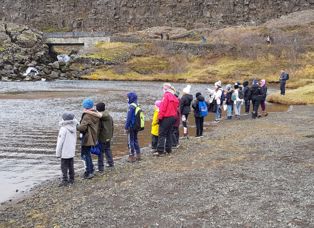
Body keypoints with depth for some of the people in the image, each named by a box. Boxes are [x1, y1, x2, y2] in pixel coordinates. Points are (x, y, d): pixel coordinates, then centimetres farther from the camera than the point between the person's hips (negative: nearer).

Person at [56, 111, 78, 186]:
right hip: (72, 151, 7)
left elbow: (60, 142, -16)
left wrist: (58, 153, -8)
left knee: (64, 167, 0)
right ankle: (71, 179, 22)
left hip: (65, 152, -7)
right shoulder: (73, 128, 3)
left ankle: (65, 180, 1)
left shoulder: (63, 129, -20)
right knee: (71, 166, 15)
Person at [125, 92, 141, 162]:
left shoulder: (131, 107, -18)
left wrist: (126, 127, -13)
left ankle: (131, 156, 1)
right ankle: (138, 155, 23)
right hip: (136, 126, 8)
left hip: (131, 127, -8)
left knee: (130, 141, -1)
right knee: (135, 140, 17)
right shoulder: (137, 106, 6)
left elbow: (129, 118, -18)